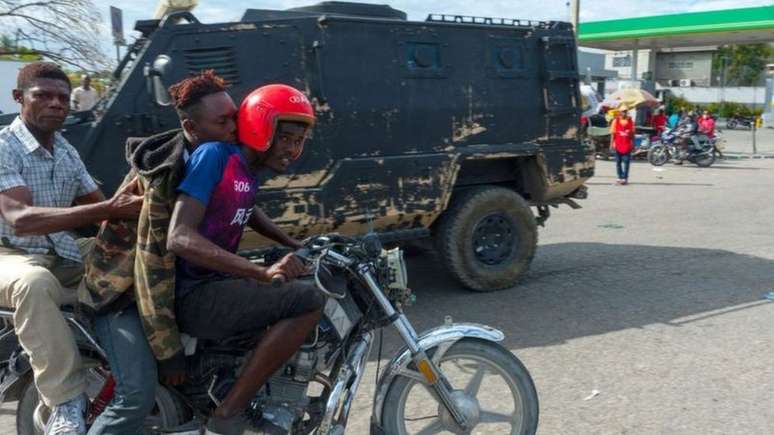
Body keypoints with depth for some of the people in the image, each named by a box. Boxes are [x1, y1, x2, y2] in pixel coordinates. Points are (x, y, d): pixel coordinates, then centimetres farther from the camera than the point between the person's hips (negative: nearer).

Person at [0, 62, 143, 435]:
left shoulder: (67, 152, 12)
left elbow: (97, 206, 13)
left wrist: (124, 201, -14)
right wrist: (108, 209, -37)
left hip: (65, 255, 7)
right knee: (34, 283, -40)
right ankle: (67, 402, -30)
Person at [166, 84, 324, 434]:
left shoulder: (251, 167, 9)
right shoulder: (214, 155, -16)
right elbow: (179, 238, -28)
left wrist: (296, 246, 21)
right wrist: (264, 272, -36)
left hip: (219, 283, 10)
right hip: (193, 295, -9)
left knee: (319, 286, 20)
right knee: (308, 301, -24)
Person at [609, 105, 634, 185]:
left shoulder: (630, 121, 5)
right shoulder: (616, 121, 1)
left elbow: (632, 134, 8)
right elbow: (612, 133, 3)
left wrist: (633, 145, 6)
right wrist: (611, 144, -1)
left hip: (627, 146, 0)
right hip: (618, 145, 0)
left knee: (626, 162, -4)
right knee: (618, 162, 7)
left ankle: (625, 178, -1)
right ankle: (620, 177, 17)